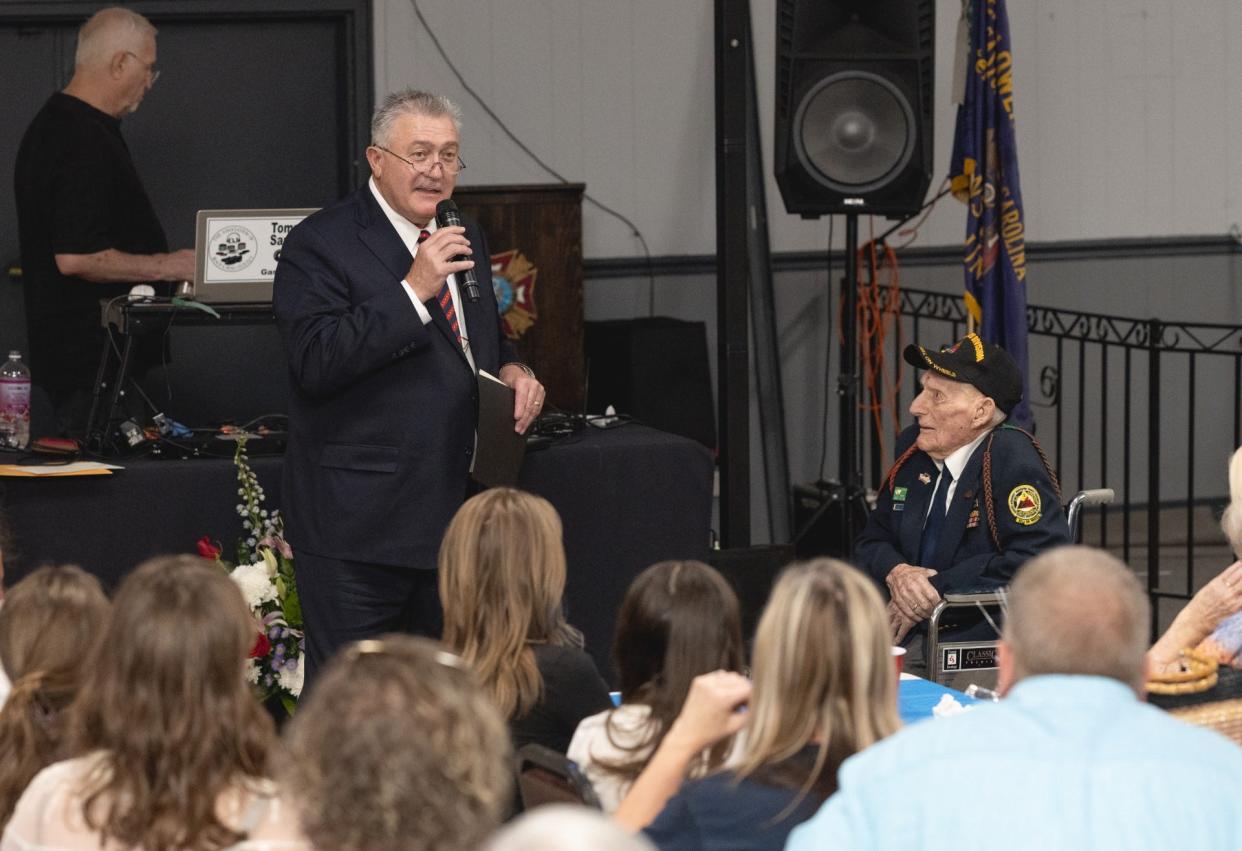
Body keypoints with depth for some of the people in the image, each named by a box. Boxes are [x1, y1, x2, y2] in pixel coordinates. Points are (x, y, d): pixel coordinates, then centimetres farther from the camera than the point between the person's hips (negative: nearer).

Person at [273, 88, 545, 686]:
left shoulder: (467, 243, 16)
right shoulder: (321, 245, -8)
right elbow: (316, 362, -21)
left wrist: (513, 370, 6)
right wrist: (414, 290, -24)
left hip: (452, 518, 7)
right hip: (360, 527, -7)